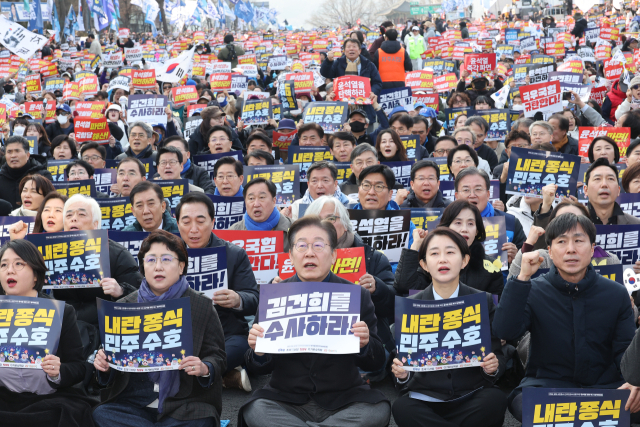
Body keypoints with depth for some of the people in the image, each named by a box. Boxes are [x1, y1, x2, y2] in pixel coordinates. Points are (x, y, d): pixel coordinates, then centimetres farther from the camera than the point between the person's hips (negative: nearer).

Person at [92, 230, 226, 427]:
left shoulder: (202, 306, 6)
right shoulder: (124, 306, 13)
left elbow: (218, 356, 5)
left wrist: (204, 369, -18)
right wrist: (103, 363, -7)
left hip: (184, 406, -3)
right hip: (131, 402, 3)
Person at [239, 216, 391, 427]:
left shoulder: (358, 296, 2)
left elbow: (375, 364, 4)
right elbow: (259, 369, 5)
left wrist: (364, 344, -19)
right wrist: (258, 351, -18)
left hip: (343, 401, 1)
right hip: (285, 400, 0)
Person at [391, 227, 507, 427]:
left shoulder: (484, 302, 6)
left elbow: (498, 357, 7)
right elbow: (406, 362, 7)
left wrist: (493, 367, -16)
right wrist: (402, 375, -17)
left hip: (472, 394, 1)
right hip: (426, 396, -1)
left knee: (495, 400, -32)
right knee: (402, 408, -33)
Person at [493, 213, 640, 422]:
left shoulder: (616, 294, 5)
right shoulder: (533, 291, 0)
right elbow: (505, 332, -16)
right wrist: (523, 278, -20)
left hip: (604, 385, 2)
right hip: (546, 382, -2)